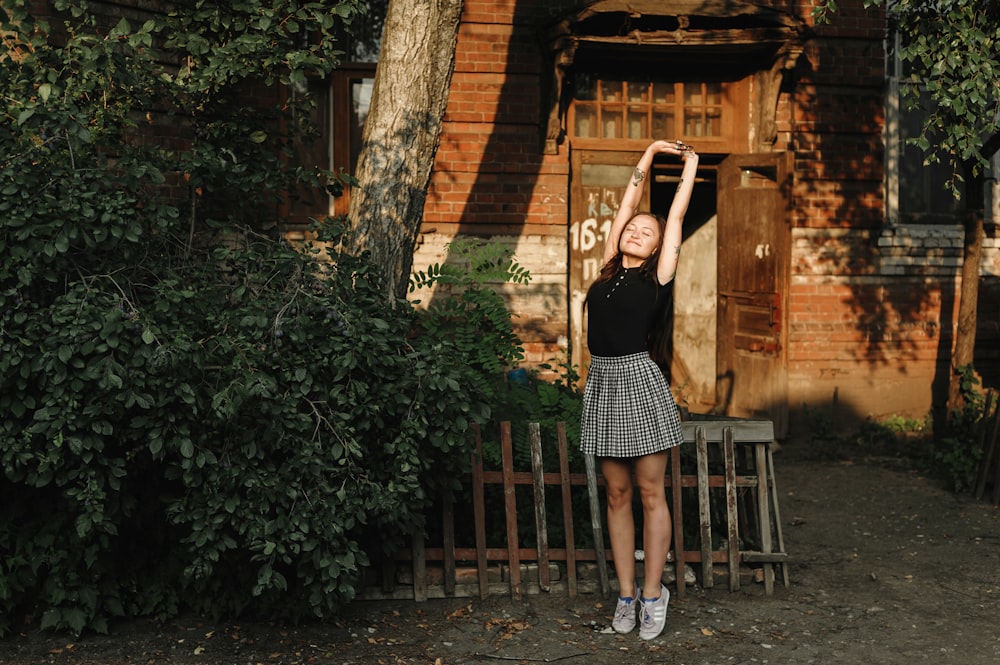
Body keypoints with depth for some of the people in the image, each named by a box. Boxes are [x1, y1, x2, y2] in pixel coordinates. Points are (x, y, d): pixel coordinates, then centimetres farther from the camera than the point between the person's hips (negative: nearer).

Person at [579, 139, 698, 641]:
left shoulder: (656, 277, 1)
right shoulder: (609, 269, 13)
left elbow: (676, 217, 6)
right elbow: (627, 203, 16)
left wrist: (690, 166, 16)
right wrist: (650, 154, 22)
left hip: (640, 380, -5)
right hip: (603, 382, 5)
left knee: (650, 493, 1)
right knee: (617, 494, 9)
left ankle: (653, 594, 8)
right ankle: (625, 594, 15)